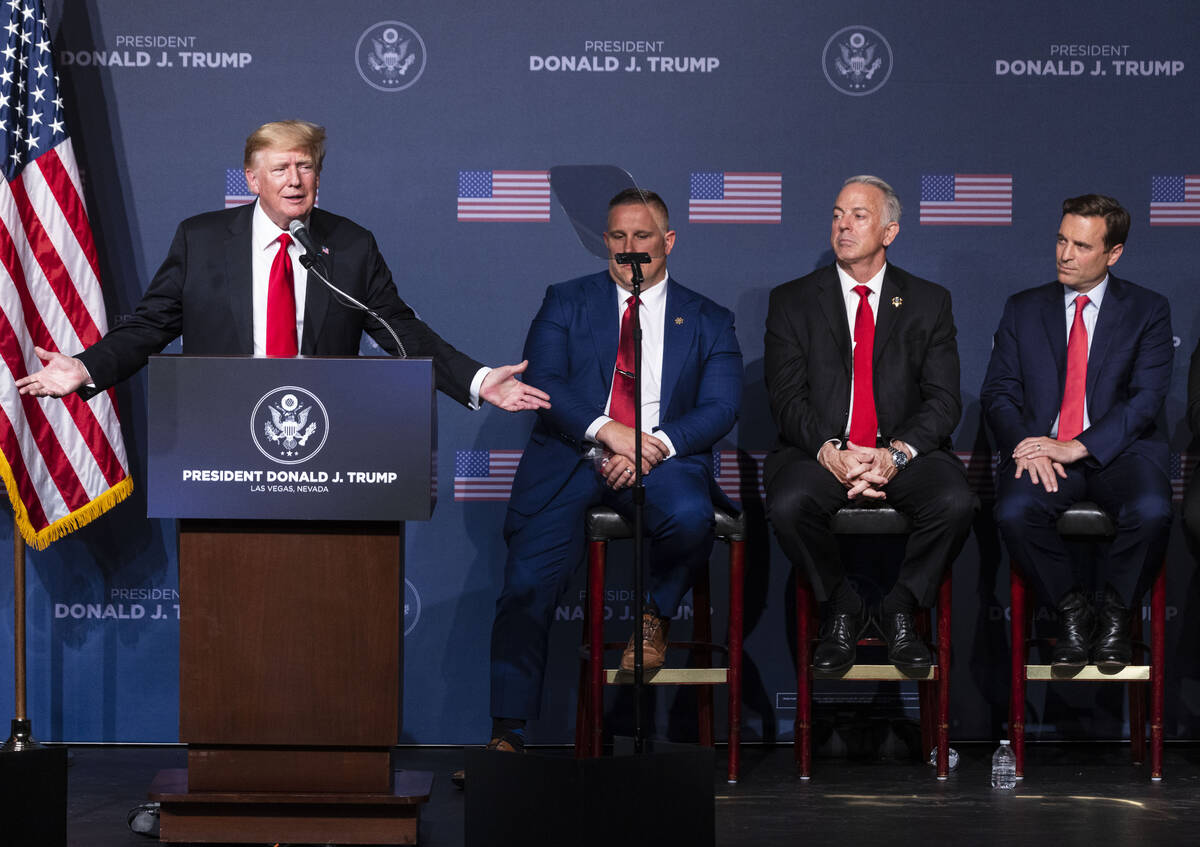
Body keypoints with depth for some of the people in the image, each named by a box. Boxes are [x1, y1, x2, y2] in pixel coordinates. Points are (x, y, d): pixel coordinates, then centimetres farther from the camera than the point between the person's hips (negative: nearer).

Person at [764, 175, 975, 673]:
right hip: (820, 450, 0)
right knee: (789, 505, -33)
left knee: (955, 502, -30)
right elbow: (786, 398, -1)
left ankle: (901, 609, -5)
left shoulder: (929, 303, 11)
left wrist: (896, 454, -17)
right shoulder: (792, 302, 9)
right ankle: (841, 610, -5)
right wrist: (831, 452, -20)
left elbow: (943, 400, 2)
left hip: (903, 451, 1)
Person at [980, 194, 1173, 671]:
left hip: (1118, 449, -1)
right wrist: (1026, 446, -13)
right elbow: (997, 393, 8)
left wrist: (1076, 447, -17)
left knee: (1151, 511, -34)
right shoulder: (1023, 309, 14)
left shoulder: (1148, 310, 7)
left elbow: (1145, 399, -4)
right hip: (1039, 448, 1)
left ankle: (1115, 610, -6)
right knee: (1013, 513, -31)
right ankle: (1072, 610, -7)